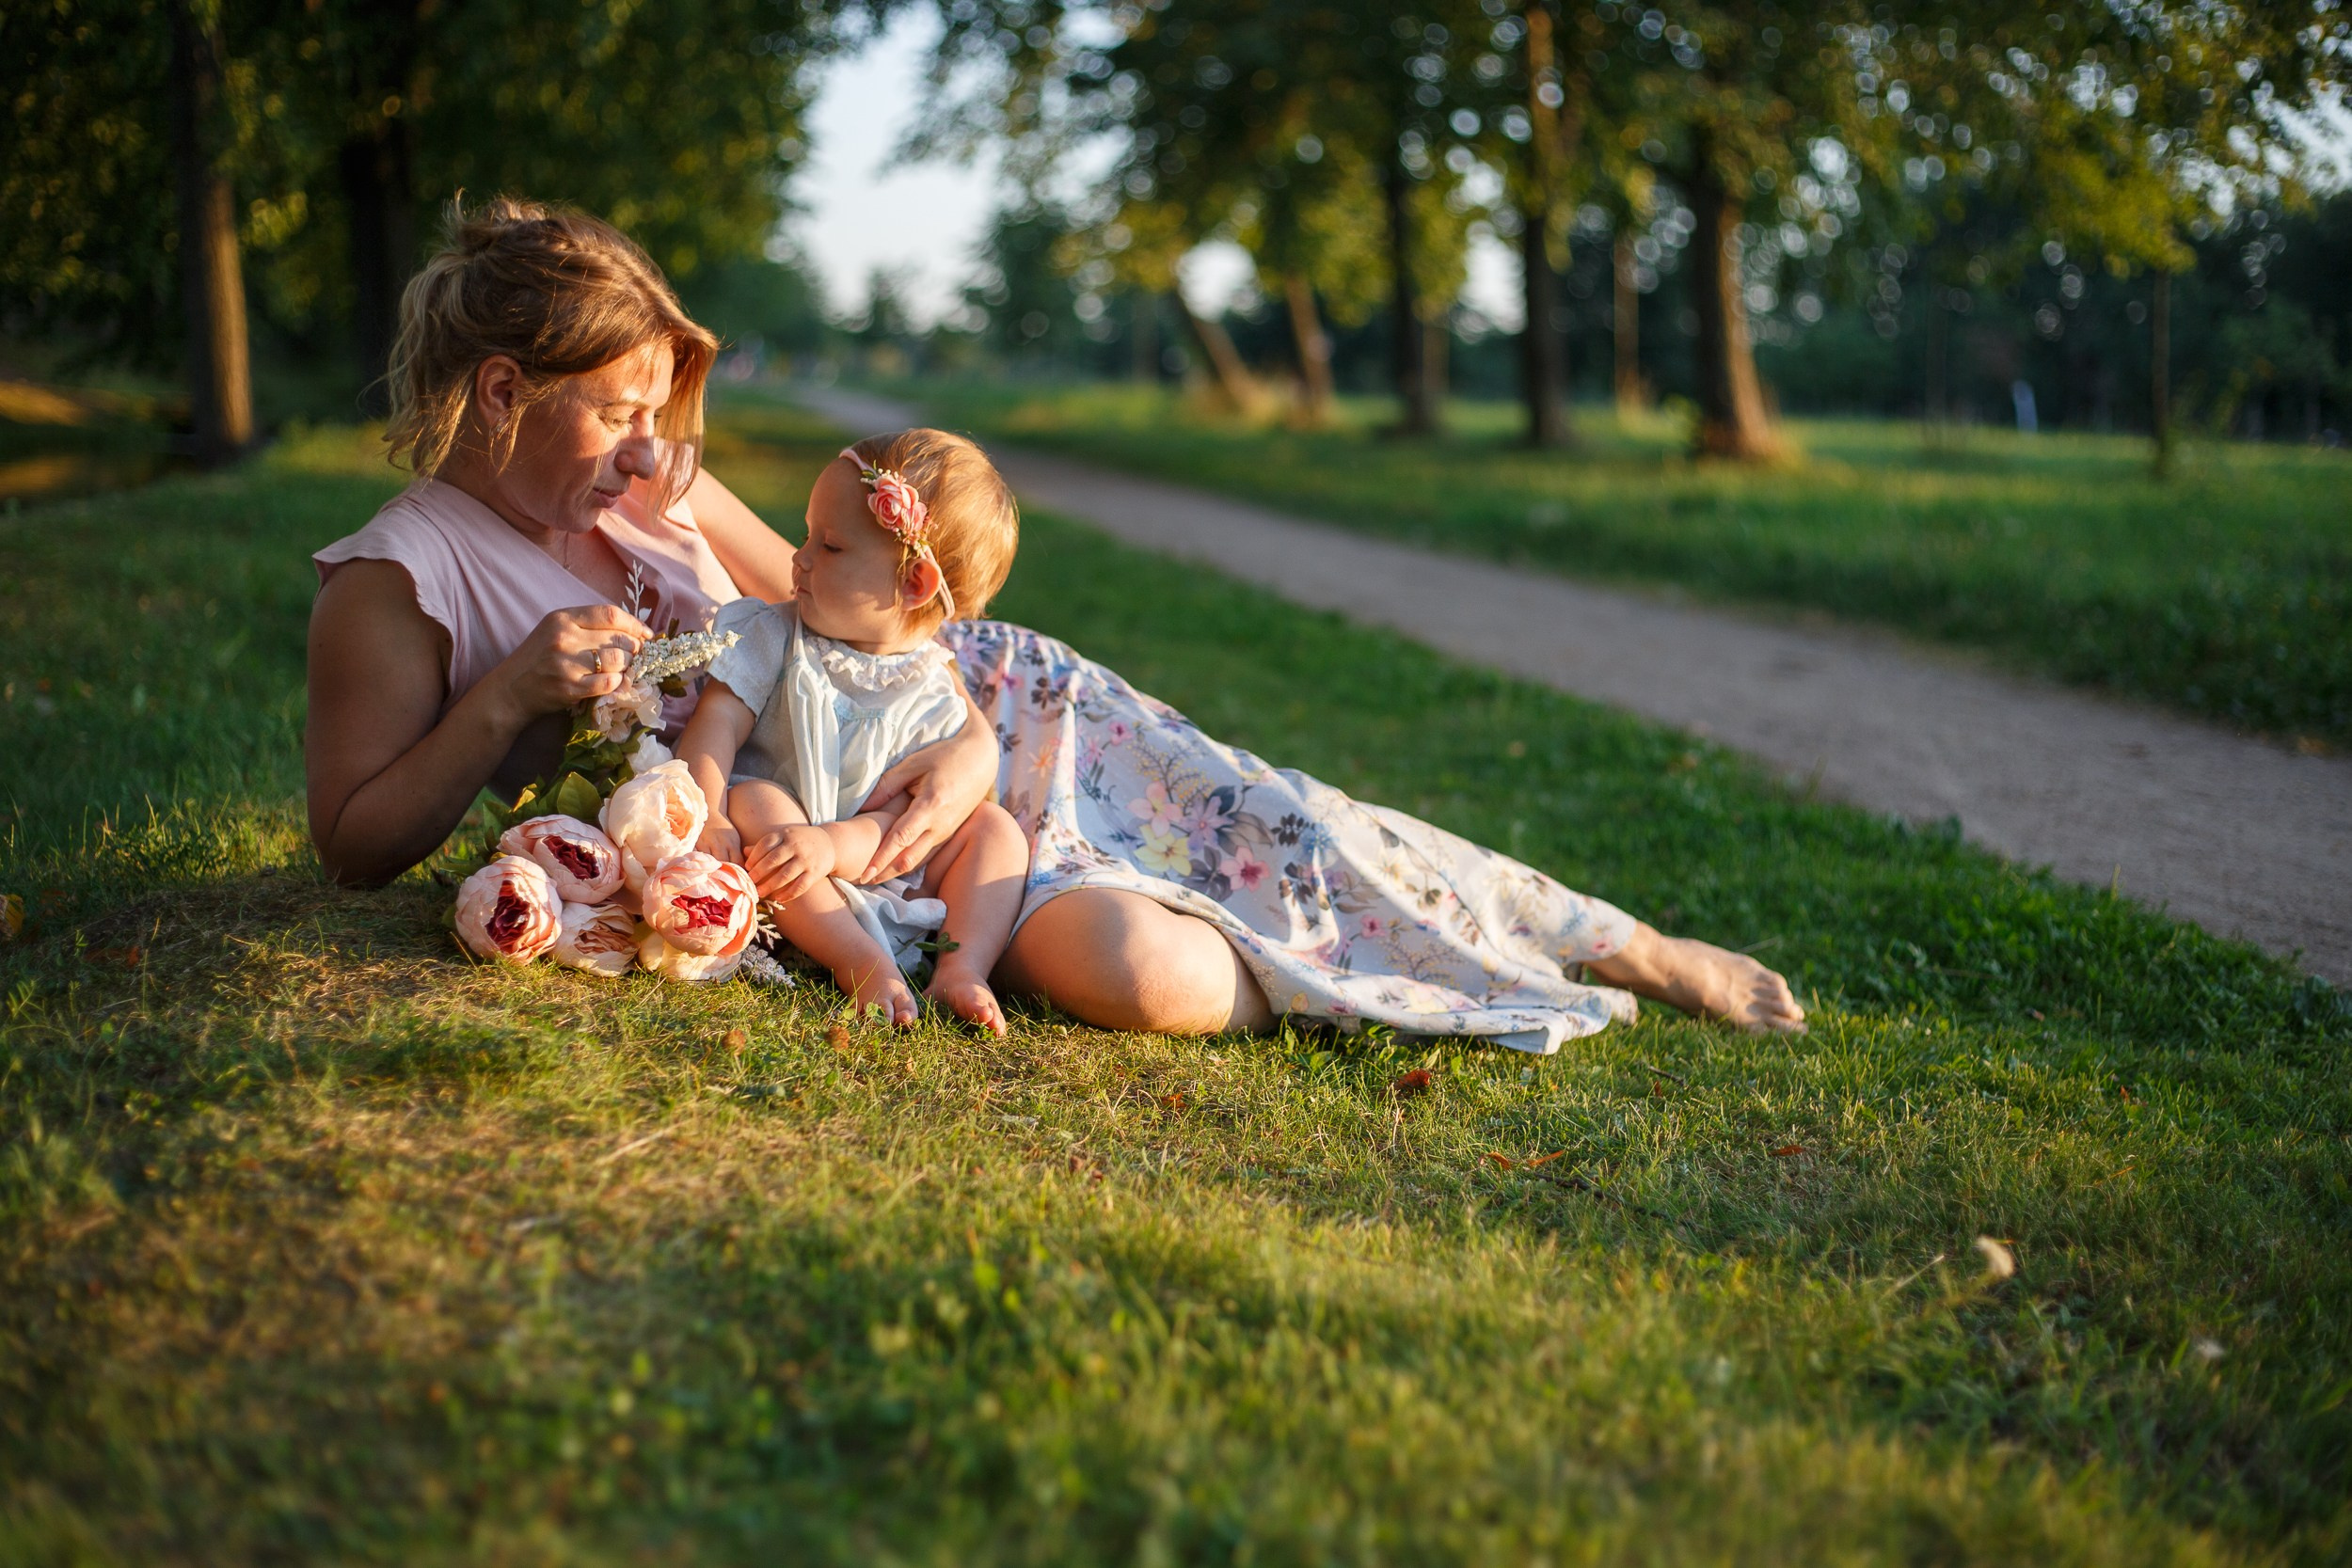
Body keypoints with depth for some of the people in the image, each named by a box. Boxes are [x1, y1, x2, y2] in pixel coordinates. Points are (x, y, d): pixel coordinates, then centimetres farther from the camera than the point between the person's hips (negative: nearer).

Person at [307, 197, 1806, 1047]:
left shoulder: (652, 478, 2)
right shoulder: (392, 586, -9)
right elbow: (357, 842, -8)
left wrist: (969, 741, -15)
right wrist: (508, 697, -24)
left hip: (950, 710, 5)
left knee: (1258, 817, -7)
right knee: (1131, 969, -29)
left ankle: (1634, 948, 6)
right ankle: (1390, 989, -1)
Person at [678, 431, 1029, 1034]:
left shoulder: (936, 700, -4)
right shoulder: (773, 638, -1)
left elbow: (900, 816, -12)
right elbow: (717, 721, -12)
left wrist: (832, 843, -33)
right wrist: (707, 819, -31)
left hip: (872, 868, 1)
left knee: (996, 827, -7)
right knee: (753, 802, -31)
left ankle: (961, 969, -22)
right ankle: (863, 963, -39)